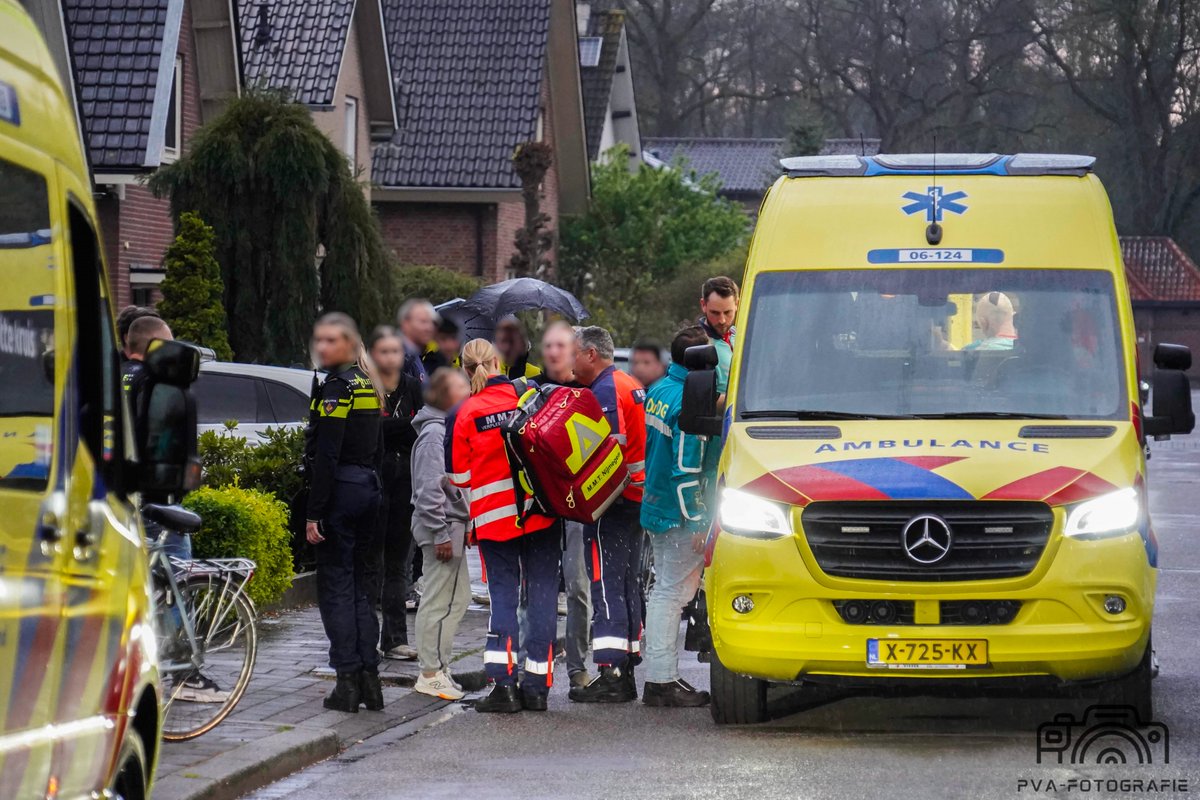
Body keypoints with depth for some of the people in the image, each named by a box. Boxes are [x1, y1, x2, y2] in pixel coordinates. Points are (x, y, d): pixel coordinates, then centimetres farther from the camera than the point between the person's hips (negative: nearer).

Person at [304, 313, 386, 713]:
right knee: (357, 586, 14)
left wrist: (314, 513, -18)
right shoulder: (369, 386, 14)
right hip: (369, 489, 9)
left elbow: (325, 456, -18)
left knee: (335, 586, -4)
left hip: (340, 492, -9)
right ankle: (369, 677, 13)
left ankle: (348, 681, -5)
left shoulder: (336, 388, -14)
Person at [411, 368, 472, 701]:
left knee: (459, 597, 14)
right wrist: (441, 533, -22)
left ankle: (438, 666, 20)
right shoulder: (434, 432, -16)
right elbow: (430, 488, -21)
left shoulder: (449, 429, 15)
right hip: (442, 526, -10)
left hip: (452, 525, 10)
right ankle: (431, 673, -3)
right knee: (440, 602, -7)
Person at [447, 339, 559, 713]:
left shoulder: (462, 415, -4)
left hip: (493, 517, -1)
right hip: (540, 512, 1)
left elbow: (459, 476, 2)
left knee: (502, 594, 3)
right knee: (541, 593, 6)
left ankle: (503, 681, -11)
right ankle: (536, 685, 5)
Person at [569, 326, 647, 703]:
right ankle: (627, 672, 16)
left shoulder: (605, 391, -13)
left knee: (606, 585, -10)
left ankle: (610, 675, -13)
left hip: (610, 502, -10)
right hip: (637, 498, 10)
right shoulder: (630, 385, 18)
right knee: (627, 584, 13)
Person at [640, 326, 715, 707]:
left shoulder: (658, 390, 7)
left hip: (655, 507, 9)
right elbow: (686, 470, -21)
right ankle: (661, 681, -1)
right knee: (672, 593, -4)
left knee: (664, 591, 15)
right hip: (679, 516, -9)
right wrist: (697, 521, -17)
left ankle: (663, 675, 21)